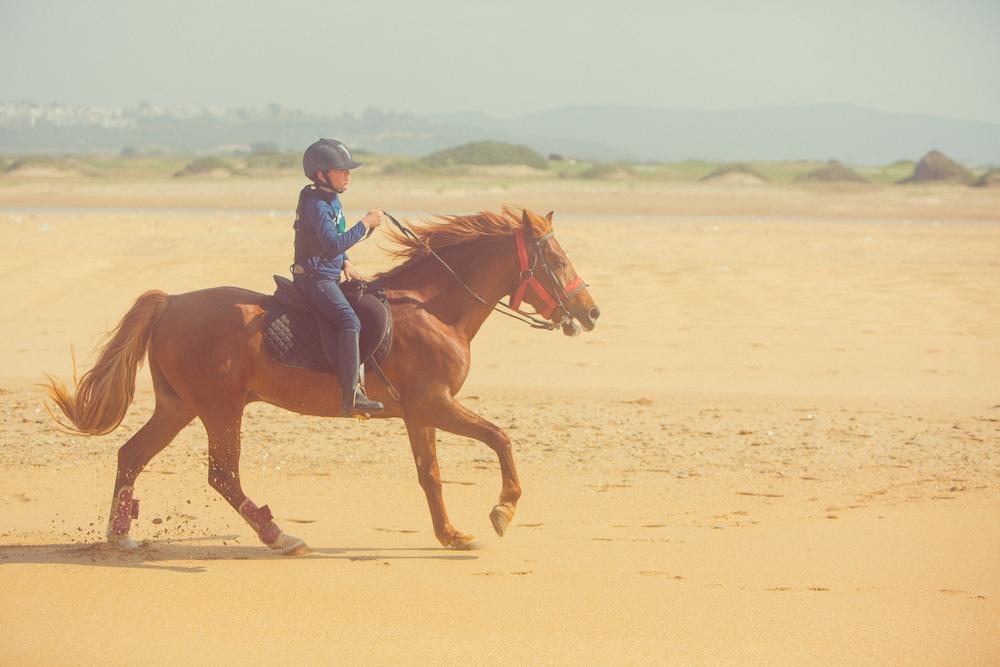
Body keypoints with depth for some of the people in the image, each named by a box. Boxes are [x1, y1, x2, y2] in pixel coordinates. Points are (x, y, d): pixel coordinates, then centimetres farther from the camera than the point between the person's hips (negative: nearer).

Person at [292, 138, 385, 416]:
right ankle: (351, 396, -31)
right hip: (315, 278, -11)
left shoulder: (332, 200, 14)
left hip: (328, 276, 11)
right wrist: (365, 224, -23)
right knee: (349, 322, -25)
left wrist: (346, 264, 11)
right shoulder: (317, 204, -18)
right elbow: (334, 244, -28)